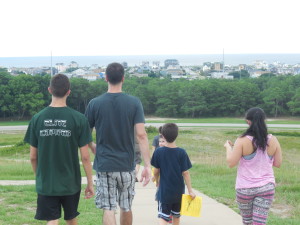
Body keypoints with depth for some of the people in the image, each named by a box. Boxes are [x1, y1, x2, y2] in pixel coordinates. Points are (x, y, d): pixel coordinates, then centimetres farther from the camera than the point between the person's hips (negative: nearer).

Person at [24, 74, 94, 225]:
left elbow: (33, 157, 1)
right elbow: (85, 157, -9)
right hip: (71, 183, 0)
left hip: (46, 184, 0)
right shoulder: (79, 119, -10)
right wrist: (90, 183, 3)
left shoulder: (37, 119, -5)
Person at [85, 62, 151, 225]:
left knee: (109, 209, 0)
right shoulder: (134, 103, -4)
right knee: (126, 208, 16)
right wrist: (147, 166, -10)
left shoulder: (95, 104, -4)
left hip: (104, 165, -1)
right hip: (127, 165, 1)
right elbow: (141, 134, -11)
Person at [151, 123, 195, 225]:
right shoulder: (181, 152, -9)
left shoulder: (158, 152, -9)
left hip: (164, 190, -2)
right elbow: (185, 173, -9)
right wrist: (190, 190, -4)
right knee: (176, 215, 21)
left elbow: (156, 171, -2)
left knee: (163, 217, -5)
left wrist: (157, 181, 18)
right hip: (179, 190, 2)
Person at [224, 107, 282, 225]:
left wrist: (228, 147, 6)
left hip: (245, 188, -1)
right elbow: (278, 163, 4)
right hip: (267, 187, 2)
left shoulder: (243, 140, -12)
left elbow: (231, 163, -11)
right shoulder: (273, 140, -3)